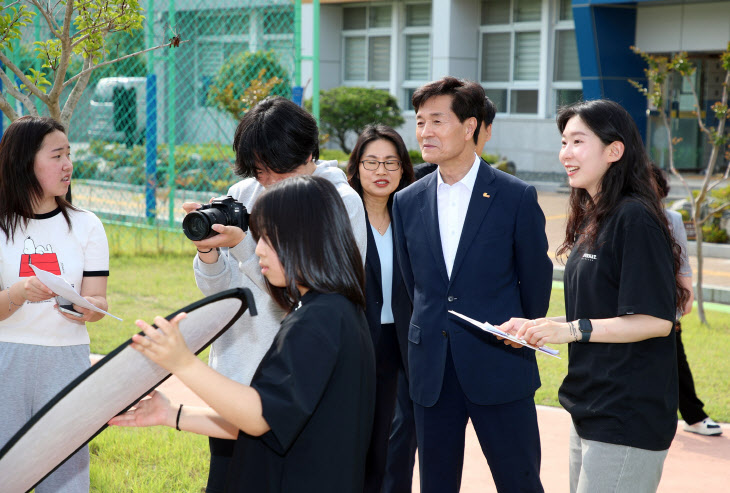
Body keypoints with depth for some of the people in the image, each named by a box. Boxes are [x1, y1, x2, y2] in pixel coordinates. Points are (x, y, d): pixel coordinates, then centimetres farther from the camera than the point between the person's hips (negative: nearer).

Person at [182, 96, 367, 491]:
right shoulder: (243, 196, 7)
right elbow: (219, 290, 7)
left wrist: (242, 244, -22)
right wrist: (209, 252, -13)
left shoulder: (342, 203, -6)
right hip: (236, 370, 4)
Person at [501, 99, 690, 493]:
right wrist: (536, 327, 7)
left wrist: (574, 329, -25)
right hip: (589, 414, 9)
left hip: (627, 418, -9)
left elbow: (656, 321, -19)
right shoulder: (590, 220, 14)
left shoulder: (635, 218, -14)